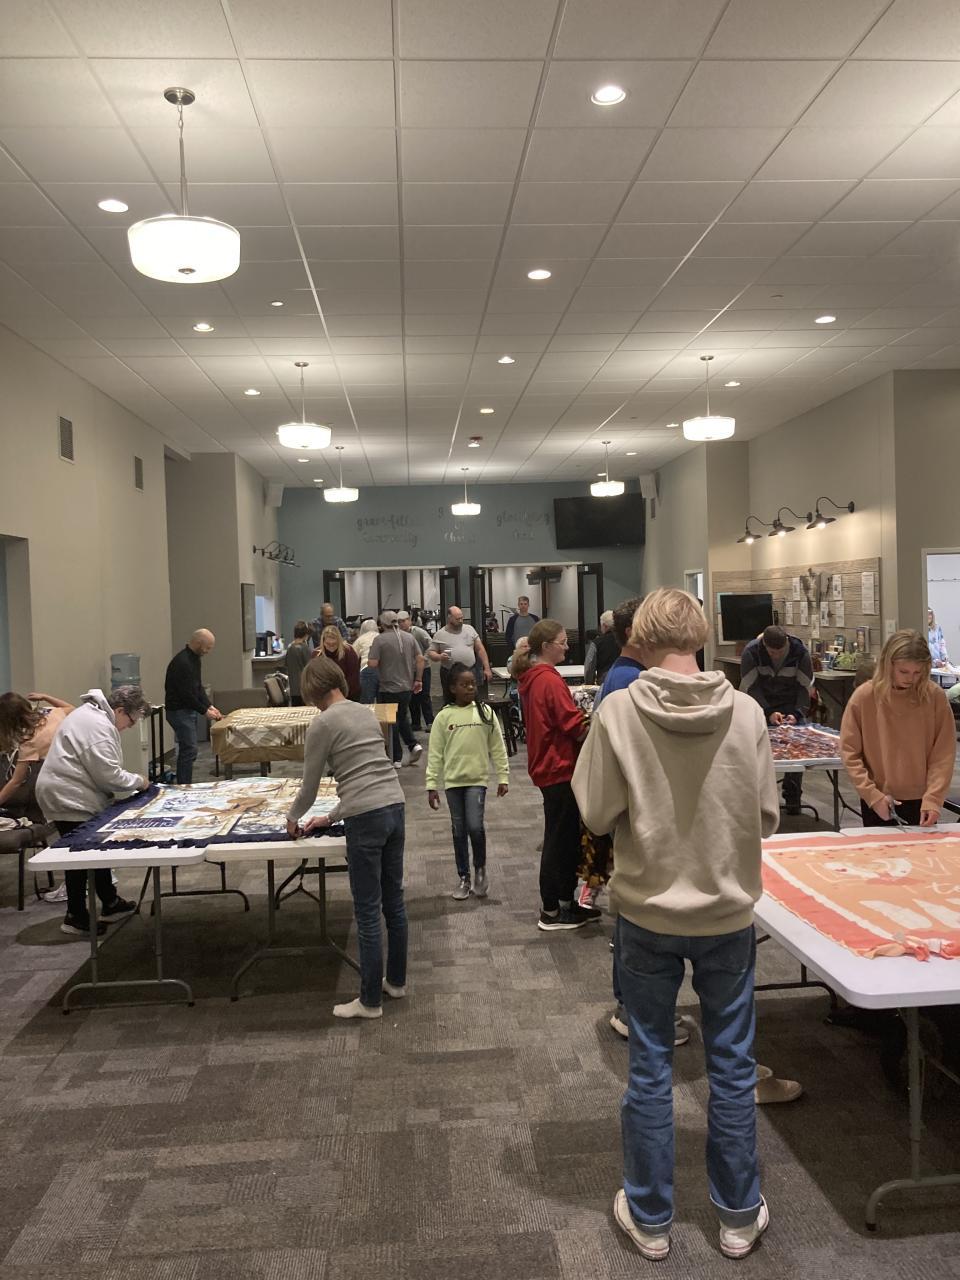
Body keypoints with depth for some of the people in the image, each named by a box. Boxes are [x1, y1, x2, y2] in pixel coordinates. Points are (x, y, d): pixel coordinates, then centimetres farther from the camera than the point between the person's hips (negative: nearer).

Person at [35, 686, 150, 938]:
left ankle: (110, 903, 28)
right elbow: (108, 775, -23)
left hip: (66, 795, 11)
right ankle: (76, 917, 12)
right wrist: (138, 782, -8)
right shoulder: (98, 726, -22)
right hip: (69, 799, -11)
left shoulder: (92, 713, 12)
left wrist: (131, 782, 12)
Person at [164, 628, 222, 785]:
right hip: (179, 711, -10)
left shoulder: (194, 658, 9)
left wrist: (209, 705, 5)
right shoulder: (182, 662, -23)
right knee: (189, 750, -10)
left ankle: (184, 786, 17)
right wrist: (204, 711, -14)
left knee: (187, 750, 11)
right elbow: (186, 694, -23)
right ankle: (183, 787, -5)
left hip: (188, 710, 10)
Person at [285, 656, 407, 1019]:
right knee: (393, 902, 19)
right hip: (395, 807, 8)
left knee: (368, 912, 4)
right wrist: (331, 818, 26)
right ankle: (396, 981, 34)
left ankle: (370, 1001, 15)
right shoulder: (365, 713, 16)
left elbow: (309, 787, 2)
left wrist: (292, 817, 23)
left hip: (367, 819, -7)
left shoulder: (323, 724, -5)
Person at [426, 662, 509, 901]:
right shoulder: (444, 716, -1)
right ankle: (464, 879, 24)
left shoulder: (485, 711, 0)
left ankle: (480, 869, 12)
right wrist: (431, 785, -2)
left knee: (475, 826, -14)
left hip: (477, 779, -1)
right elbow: (435, 754, 1)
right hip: (453, 781, 1)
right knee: (459, 831, 9)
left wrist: (503, 777, 2)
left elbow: (498, 747, 4)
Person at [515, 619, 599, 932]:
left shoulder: (530, 678, 9)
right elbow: (575, 725, -20)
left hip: (546, 764, 9)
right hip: (560, 768, -9)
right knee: (561, 838, 2)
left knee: (563, 836, 18)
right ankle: (552, 912, 12)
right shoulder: (550, 680, -20)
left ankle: (565, 902, 28)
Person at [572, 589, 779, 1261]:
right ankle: (740, 1217, 34)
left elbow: (597, 814, -11)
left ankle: (651, 1219, 30)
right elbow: (768, 816, -4)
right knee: (733, 1068, 17)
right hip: (728, 913, 1)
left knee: (650, 1068, 14)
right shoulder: (746, 712, -12)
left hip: (648, 913, -1)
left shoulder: (619, 711, -16)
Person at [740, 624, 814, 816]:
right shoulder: (751, 653, -21)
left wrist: (797, 714, -23)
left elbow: (805, 687, -10)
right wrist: (768, 713, -26)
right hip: (760, 706, -1)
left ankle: (792, 798, 3)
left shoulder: (801, 652, -17)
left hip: (791, 706, 1)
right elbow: (751, 687, -17)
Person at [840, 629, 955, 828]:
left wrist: (933, 798, -14)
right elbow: (849, 752, -6)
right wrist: (873, 795, -12)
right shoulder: (864, 697, -11)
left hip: (921, 800, 1)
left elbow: (944, 754, -5)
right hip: (877, 803, -1)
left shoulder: (935, 696, -8)